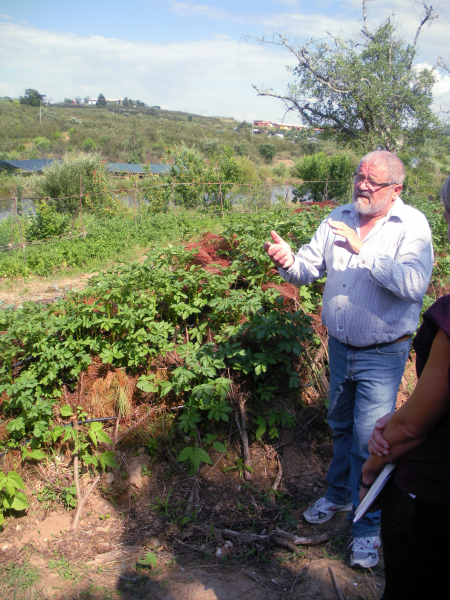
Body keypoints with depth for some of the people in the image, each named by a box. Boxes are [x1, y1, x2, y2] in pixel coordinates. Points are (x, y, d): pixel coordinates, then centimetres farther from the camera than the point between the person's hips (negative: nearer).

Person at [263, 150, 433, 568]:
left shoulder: (412, 225, -14)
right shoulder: (339, 219, 1)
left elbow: (414, 284, -29)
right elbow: (310, 267, -2)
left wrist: (364, 251, -35)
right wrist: (288, 261, -24)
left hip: (382, 354, -5)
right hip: (340, 346, 5)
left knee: (369, 440, -2)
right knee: (341, 426, 21)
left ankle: (367, 526, 17)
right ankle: (339, 495, 44)